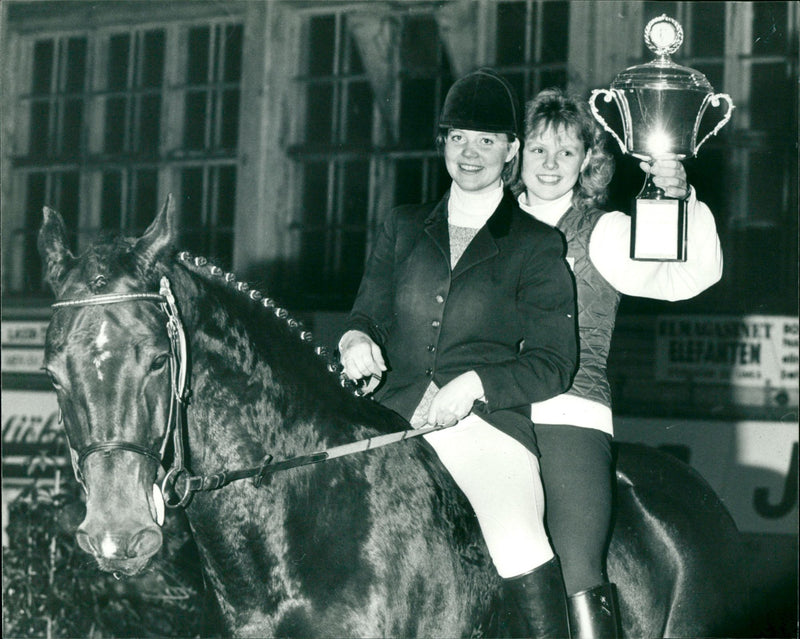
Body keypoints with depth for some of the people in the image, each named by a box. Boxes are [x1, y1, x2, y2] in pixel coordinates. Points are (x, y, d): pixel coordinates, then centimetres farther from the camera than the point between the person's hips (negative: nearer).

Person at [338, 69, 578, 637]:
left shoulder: (537, 244, 9)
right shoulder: (403, 228, 21)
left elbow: (552, 365, 4)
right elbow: (370, 311, 21)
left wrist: (476, 383, -13)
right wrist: (356, 340, -5)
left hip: (488, 420, -3)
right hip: (393, 418, 4)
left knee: (518, 544, -32)